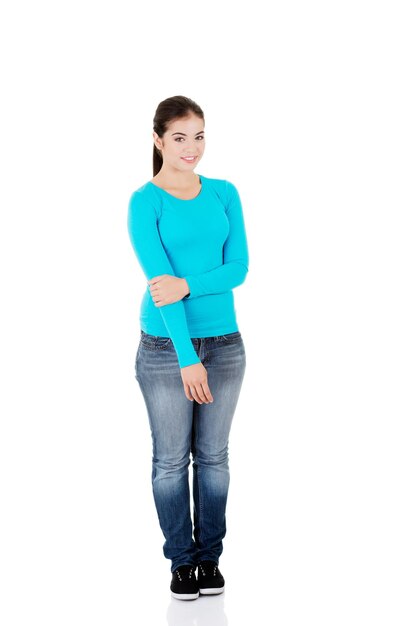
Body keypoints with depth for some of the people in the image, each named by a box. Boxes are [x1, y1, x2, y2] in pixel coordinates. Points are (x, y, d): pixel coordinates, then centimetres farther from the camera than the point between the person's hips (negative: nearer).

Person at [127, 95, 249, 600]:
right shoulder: (145, 203, -8)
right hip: (165, 347, -3)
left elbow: (238, 268, -2)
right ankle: (181, 561, 19)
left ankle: (210, 558, 23)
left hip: (224, 344, 3)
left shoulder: (224, 194, 4)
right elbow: (159, 279, -16)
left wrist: (187, 285, -20)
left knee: (213, 455, 11)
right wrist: (187, 356, -23)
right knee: (171, 459, 6)